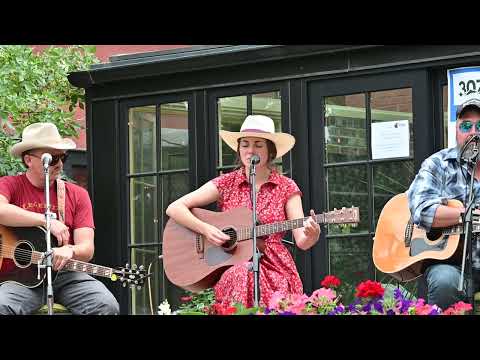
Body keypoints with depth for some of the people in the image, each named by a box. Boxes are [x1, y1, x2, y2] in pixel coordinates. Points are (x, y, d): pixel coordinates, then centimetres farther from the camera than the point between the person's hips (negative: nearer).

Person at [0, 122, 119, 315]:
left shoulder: (77, 194, 12)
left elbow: (87, 250, 4)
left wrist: (69, 251, -20)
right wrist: (47, 221, -22)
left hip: (66, 274, 3)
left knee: (107, 305, -23)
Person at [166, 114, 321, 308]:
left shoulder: (286, 188, 8)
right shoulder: (226, 183, 8)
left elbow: (301, 241, 0)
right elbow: (174, 208, 3)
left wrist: (311, 236, -23)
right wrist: (205, 229, -12)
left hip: (275, 268, -1)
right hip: (229, 267, 1)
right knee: (242, 275, -35)